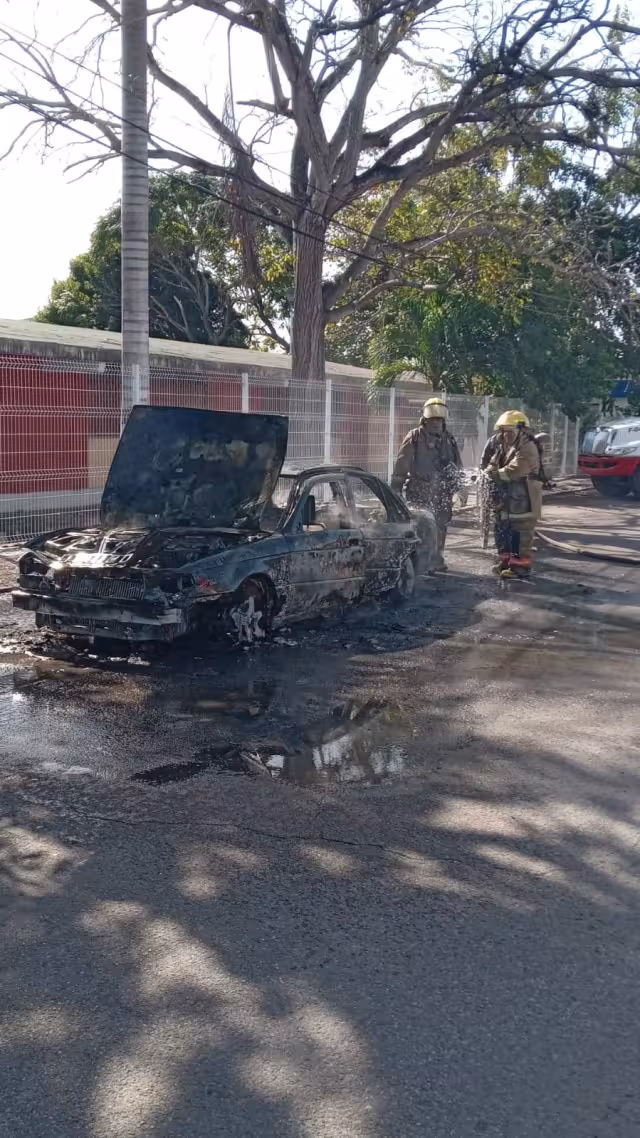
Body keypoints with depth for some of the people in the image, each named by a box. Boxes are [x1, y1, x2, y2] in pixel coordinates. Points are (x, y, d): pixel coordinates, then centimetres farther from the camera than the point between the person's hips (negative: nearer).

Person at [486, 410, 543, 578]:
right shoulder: (503, 447, 15)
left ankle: (520, 565, -1)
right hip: (505, 499, 10)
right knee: (502, 531, 17)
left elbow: (514, 471, -27)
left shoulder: (527, 449, -16)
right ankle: (505, 561, 29)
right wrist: (490, 470, -12)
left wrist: (494, 474, -20)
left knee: (520, 535, -7)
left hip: (522, 500, -10)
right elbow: (493, 464, 12)